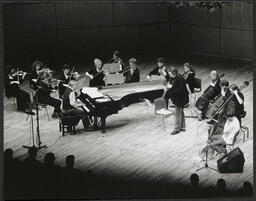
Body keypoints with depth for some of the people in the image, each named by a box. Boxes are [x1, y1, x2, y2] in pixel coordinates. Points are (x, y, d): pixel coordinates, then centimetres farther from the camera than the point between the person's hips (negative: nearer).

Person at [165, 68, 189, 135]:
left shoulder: (180, 79, -26)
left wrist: (171, 87, -30)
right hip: (176, 98, 10)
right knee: (180, 112, 19)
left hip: (180, 99, -10)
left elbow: (180, 90, -31)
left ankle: (177, 129, 8)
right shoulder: (173, 78, 1)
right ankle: (182, 127, 32)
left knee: (178, 113, -2)